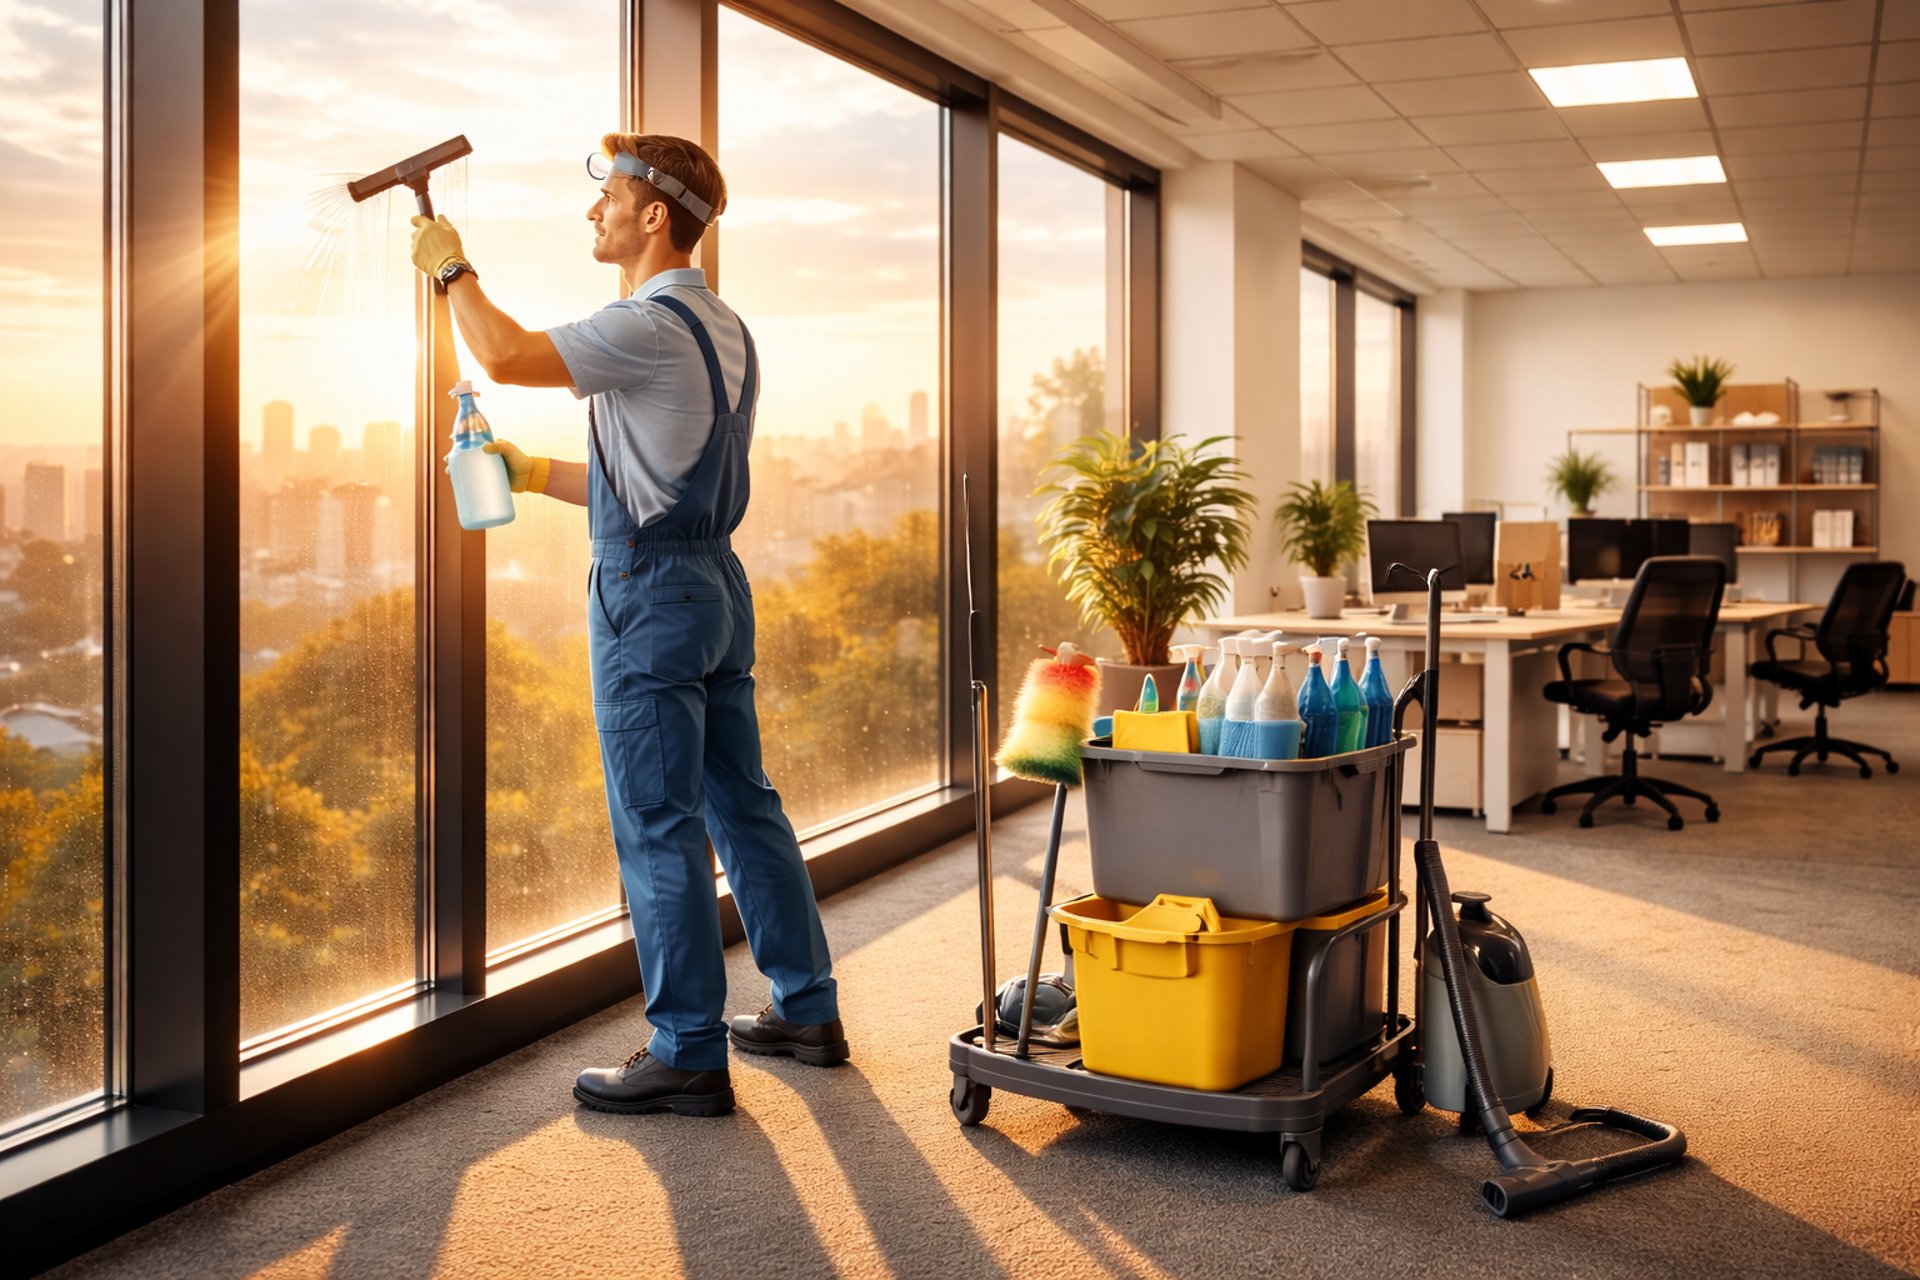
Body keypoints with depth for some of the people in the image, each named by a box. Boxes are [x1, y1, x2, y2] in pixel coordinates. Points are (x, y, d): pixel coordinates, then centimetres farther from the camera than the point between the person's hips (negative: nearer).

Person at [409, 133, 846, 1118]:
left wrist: (451, 268, -2)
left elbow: (506, 356, -19)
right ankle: (808, 1011, 23)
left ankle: (688, 1055, 4)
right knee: (742, 804, 15)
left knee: (658, 828, -4)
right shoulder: (724, 329, 16)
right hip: (715, 580, 10)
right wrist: (537, 475, 20)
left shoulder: (653, 325, -15)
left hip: (650, 593, -10)